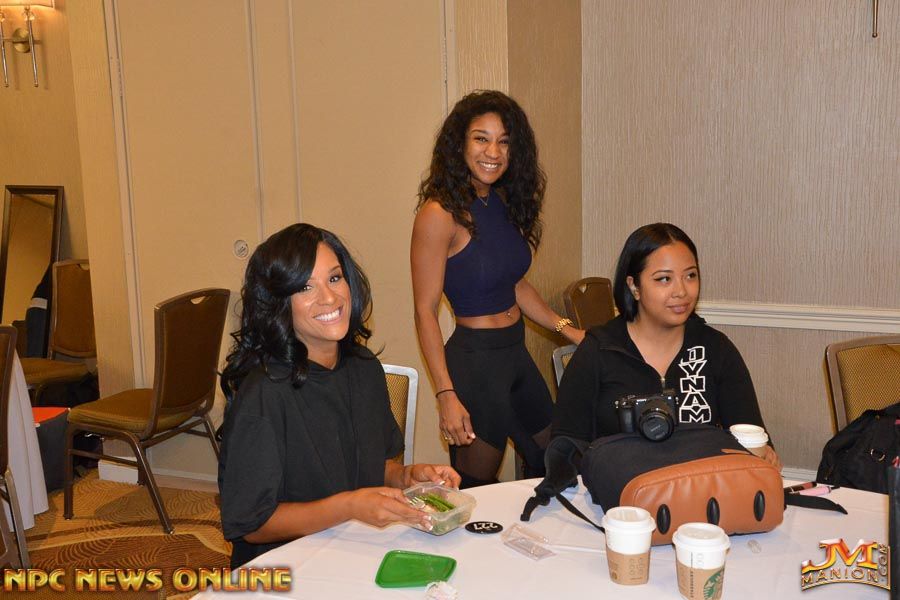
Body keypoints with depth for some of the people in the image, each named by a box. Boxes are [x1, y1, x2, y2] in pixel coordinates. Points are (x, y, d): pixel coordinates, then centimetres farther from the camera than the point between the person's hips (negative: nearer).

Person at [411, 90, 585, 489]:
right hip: (474, 360, -8)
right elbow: (425, 310, -16)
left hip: (517, 353, 8)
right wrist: (446, 395, -19)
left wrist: (568, 329, 9)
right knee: (476, 493, 6)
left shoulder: (505, 202, 7)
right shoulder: (440, 213, -17)